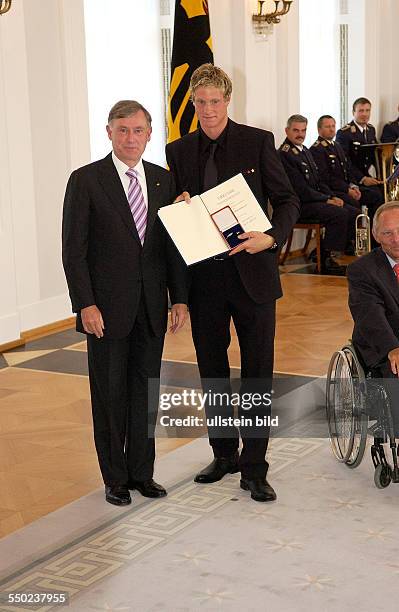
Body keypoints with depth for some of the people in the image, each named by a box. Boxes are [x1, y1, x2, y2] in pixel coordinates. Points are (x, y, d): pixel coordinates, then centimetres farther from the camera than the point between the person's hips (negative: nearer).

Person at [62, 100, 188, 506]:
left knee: (145, 390, 11)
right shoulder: (85, 180, -6)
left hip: (152, 306, 4)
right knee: (109, 394, 6)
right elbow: (73, 249, -8)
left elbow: (173, 243, 9)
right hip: (106, 307, -4)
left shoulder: (163, 179, 7)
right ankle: (115, 478, 20)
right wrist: (85, 304, -14)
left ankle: (141, 472, 25)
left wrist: (179, 298, 4)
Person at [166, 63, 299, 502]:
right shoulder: (178, 151, 7)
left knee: (257, 373, 2)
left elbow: (287, 201, -2)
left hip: (251, 272, -3)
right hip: (203, 276, 3)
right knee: (212, 371, 14)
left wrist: (272, 237, -20)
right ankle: (224, 453, 31)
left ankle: (254, 469, 11)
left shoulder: (257, 142, -2)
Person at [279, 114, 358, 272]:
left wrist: (332, 197, 3)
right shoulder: (284, 154, -13)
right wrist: (327, 200, -15)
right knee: (340, 214, -25)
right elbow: (300, 188, -19)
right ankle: (327, 261, -17)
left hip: (316, 198, 9)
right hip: (300, 204, -9)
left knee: (353, 212, -4)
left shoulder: (305, 150, 18)